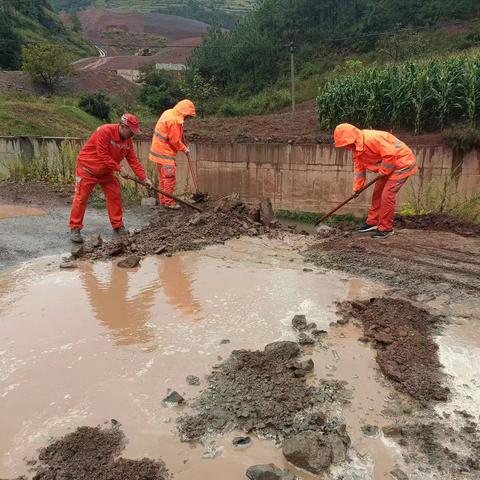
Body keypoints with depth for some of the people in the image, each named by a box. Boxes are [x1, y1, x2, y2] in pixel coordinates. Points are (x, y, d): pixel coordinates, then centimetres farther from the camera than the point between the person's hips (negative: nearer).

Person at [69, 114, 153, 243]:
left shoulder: (128, 140, -4)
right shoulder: (105, 131, -27)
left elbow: (133, 161, -4)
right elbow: (103, 156, -30)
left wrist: (144, 178, -12)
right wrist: (119, 168, -23)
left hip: (106, 172, 7)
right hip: (88, 168, -7)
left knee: (115, 196, 4)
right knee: (81, 198, -5)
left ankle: (118, 227, 13)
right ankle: (75, 229, 3)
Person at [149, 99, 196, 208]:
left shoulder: (169, 113, 10)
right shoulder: (174, 120, -21)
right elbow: (174, 140, -19)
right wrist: (184, 148, -4)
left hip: (160, 150, 10)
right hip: (165, 153, -10)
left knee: (163, 177, 15)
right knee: (170, 177, -5)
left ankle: (162, 200, 23)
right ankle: (168, 202, 1)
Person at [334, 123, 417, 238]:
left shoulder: (371, 138, -30)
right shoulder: (356, 147, 1)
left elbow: (390, 154, -33)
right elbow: (359, 168, 9)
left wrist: (383, 171, -20)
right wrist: (357, 188, 7)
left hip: (402, 162, -10)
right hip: (387, 166, 10)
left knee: (387, 195, -13)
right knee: (377, 193, 13)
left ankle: (386, 228, -2)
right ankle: (372, 222, 25)